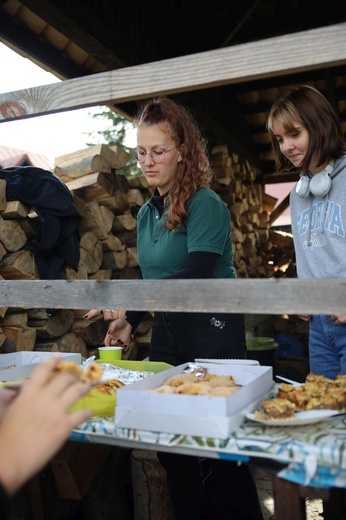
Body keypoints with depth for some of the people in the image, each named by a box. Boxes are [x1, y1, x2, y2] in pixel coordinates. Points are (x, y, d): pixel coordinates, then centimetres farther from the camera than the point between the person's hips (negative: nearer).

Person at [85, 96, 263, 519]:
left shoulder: (205, 204, -11)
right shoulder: (146, 213, 11)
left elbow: (196, 276, -22)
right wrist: (129, 321, 4)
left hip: (212, 332, -7)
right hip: (167, 333, 7)